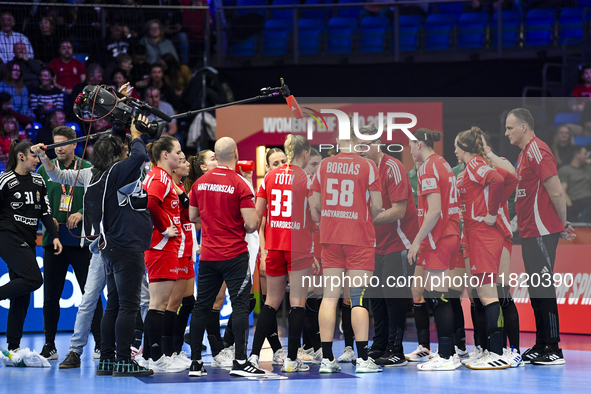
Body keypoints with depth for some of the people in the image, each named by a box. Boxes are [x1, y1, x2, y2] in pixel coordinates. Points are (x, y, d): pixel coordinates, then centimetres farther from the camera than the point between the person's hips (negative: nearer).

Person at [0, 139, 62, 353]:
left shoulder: (38, 181, 14)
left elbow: (45, 212, 15)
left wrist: (55, 236, 4)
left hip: (28, 243, 7)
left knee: (22, 297, 2)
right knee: (34, 279, -24)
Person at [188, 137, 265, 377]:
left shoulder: (200, 183, 5)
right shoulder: (240, 184, -11)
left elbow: (193, 217, 16)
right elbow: (252, 223, -16)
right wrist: (247, 227, 6)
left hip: (208, 255, 5)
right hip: (235, 254, -5)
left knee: (201, 307, 9)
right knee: (240, 305, -2)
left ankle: (195, 362, 11)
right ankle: (240, 362, -7)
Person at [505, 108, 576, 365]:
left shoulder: (537, 151, -14)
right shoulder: (525, 153, 17)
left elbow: (556, 192, -17)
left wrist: (563, 224, -10)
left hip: (542, 233, -10)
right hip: (530, 233, 10)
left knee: (543, 289, -8)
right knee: (535, 289, 12)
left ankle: (553, 349, -6)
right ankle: (541, 345, 17)